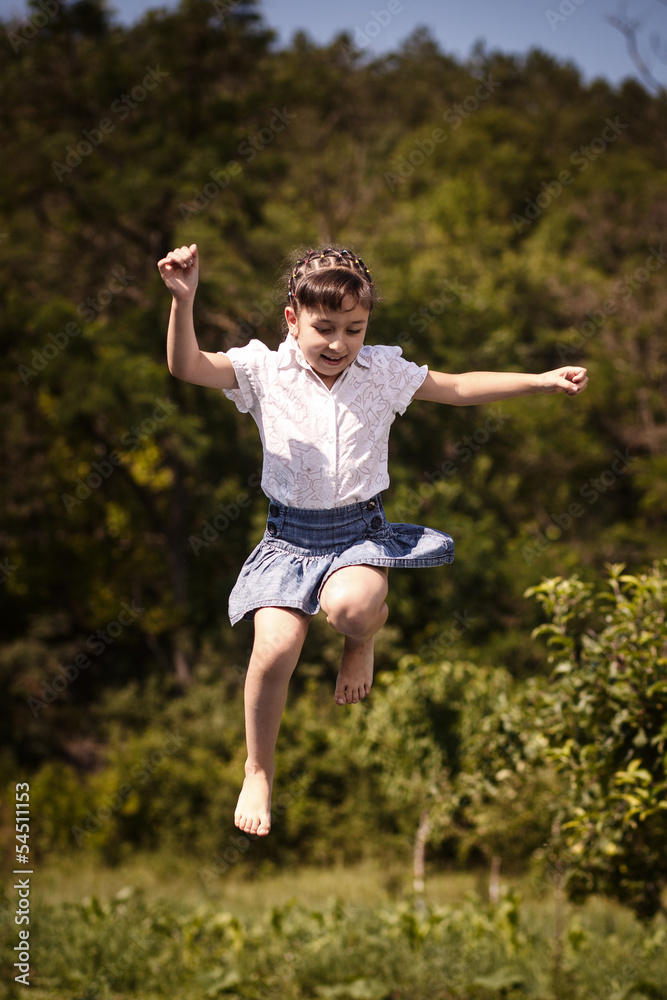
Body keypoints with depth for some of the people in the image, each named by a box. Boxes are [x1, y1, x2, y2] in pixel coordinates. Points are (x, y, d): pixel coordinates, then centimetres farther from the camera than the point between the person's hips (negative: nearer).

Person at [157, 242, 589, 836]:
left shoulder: (382, 373, 2)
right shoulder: (265, 372, -3)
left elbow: (461, 388, 8)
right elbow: (186, 366, -15)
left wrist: (543, 381, 1)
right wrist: (183, 301, -32)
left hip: (361, 530, 0)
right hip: (290, 535, 0)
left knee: (349, 606, -35)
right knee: (276, 644, -20)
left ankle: (367, 633, 7)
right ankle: (259, 773, 3)